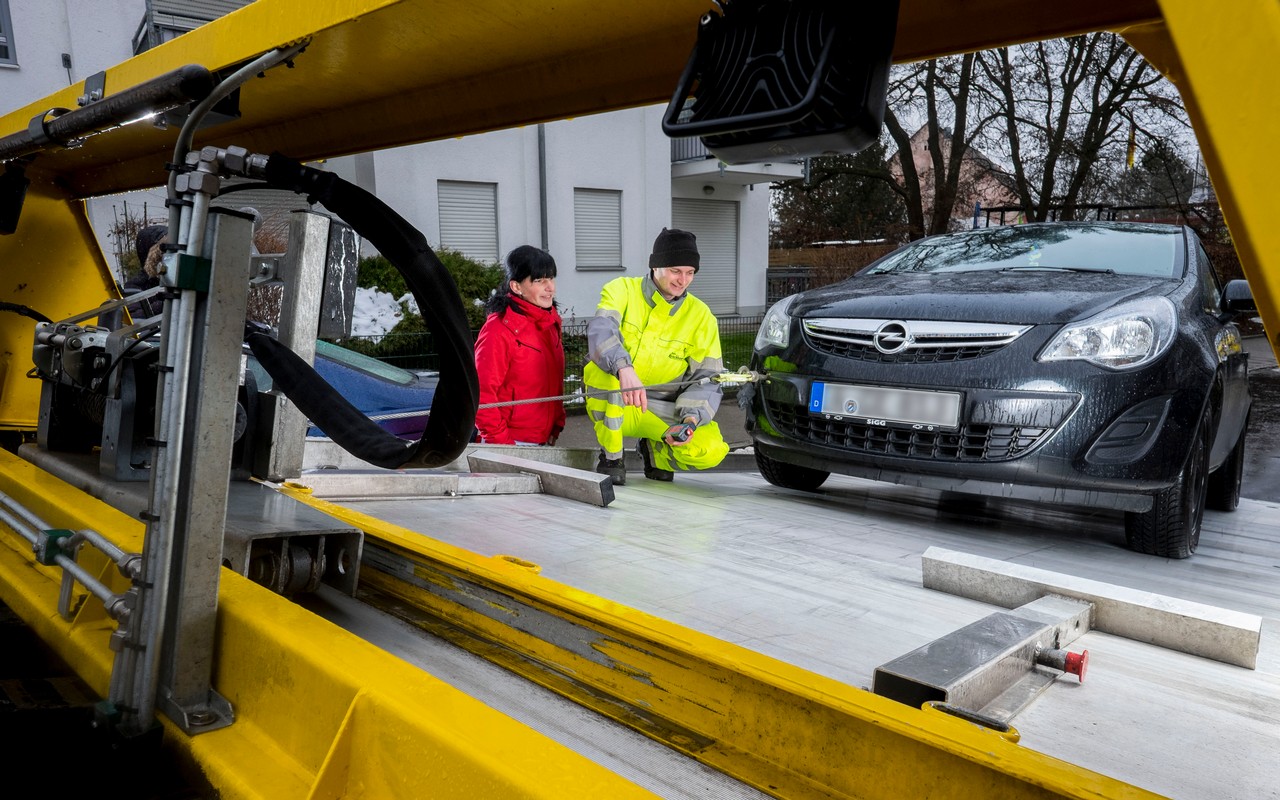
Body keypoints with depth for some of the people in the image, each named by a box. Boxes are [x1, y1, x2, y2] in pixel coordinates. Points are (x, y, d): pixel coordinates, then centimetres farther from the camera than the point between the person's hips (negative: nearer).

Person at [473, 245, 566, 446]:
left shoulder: (549, 322, 8)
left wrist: (556, 427, 9)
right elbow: (481, 392, -17)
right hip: (511, 444, -7)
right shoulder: (500, 328, -15)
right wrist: (501, 441, -17)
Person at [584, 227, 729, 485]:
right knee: (604, 366, -34)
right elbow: (600, 330, -30)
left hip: (661, 411, 2)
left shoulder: (701, 316, -2)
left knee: (712, 450, -24)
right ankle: (610, 457, -14)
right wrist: (624, 368, -50)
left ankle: (655, 450, 11)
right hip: (611, 406, -1)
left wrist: (691, 418, -24)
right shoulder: (622, 290, -9)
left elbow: (707, 380, -3)